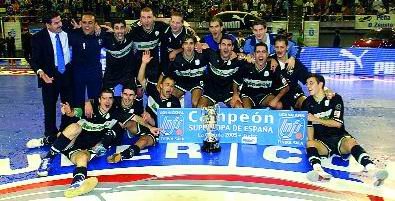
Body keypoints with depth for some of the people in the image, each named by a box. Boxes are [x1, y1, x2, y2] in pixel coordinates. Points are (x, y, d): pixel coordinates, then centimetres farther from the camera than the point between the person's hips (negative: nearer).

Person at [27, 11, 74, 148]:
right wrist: (41, 73, -30)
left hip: (67, 73, 3)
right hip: (49, 75, -3)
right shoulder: (38, 38, -11)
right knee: (49, 107, 7)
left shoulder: (67, 33, -2)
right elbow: (34, 60, -13)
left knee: (69, 104, 10)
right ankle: (50, 136, 22)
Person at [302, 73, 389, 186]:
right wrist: (311, 141, -15)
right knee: (309, 144, -31)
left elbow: (338, 123, -7)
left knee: (350, 142, -33)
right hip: (321, 141, 1)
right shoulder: (307, 103, 9)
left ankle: (373, 171, -54)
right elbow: (308, 125, 3)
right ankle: (319, 172, -59)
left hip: (339, 137, -1)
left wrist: (316, 119, -10)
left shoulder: (335, 99, 1)